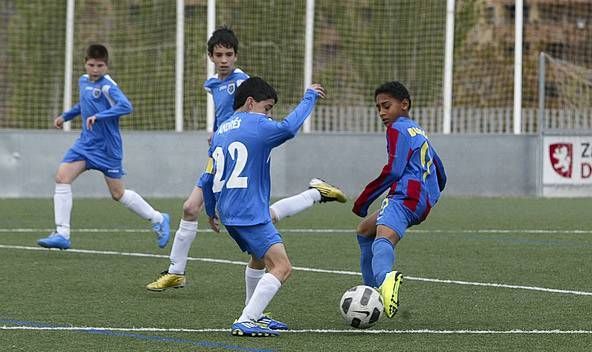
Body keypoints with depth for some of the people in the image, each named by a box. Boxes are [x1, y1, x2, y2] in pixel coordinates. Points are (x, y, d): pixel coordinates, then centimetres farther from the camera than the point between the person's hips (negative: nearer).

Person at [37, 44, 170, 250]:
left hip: (108, 147, -7)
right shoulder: (83, 81, 9)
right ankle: (62, 234, -10)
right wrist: (65, 116, 25)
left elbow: (125, 106, -31)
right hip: (86, 143, 7)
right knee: (62, 177, -11)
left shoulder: (107, 86, -16)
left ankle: (158, 220, 23)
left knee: (118, 193, 3)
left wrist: (98, 117, -35)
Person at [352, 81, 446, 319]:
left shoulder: (398, 129, 2)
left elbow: (393, 170, -10)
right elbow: (440, 176, 35)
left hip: (404, 197, -10)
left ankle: (385, 279, -72)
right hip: (424, 204, 10)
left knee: (383, 238, -37)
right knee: (365, 230, 29)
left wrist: (364, 199, -4)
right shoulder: (419, 132, 31)